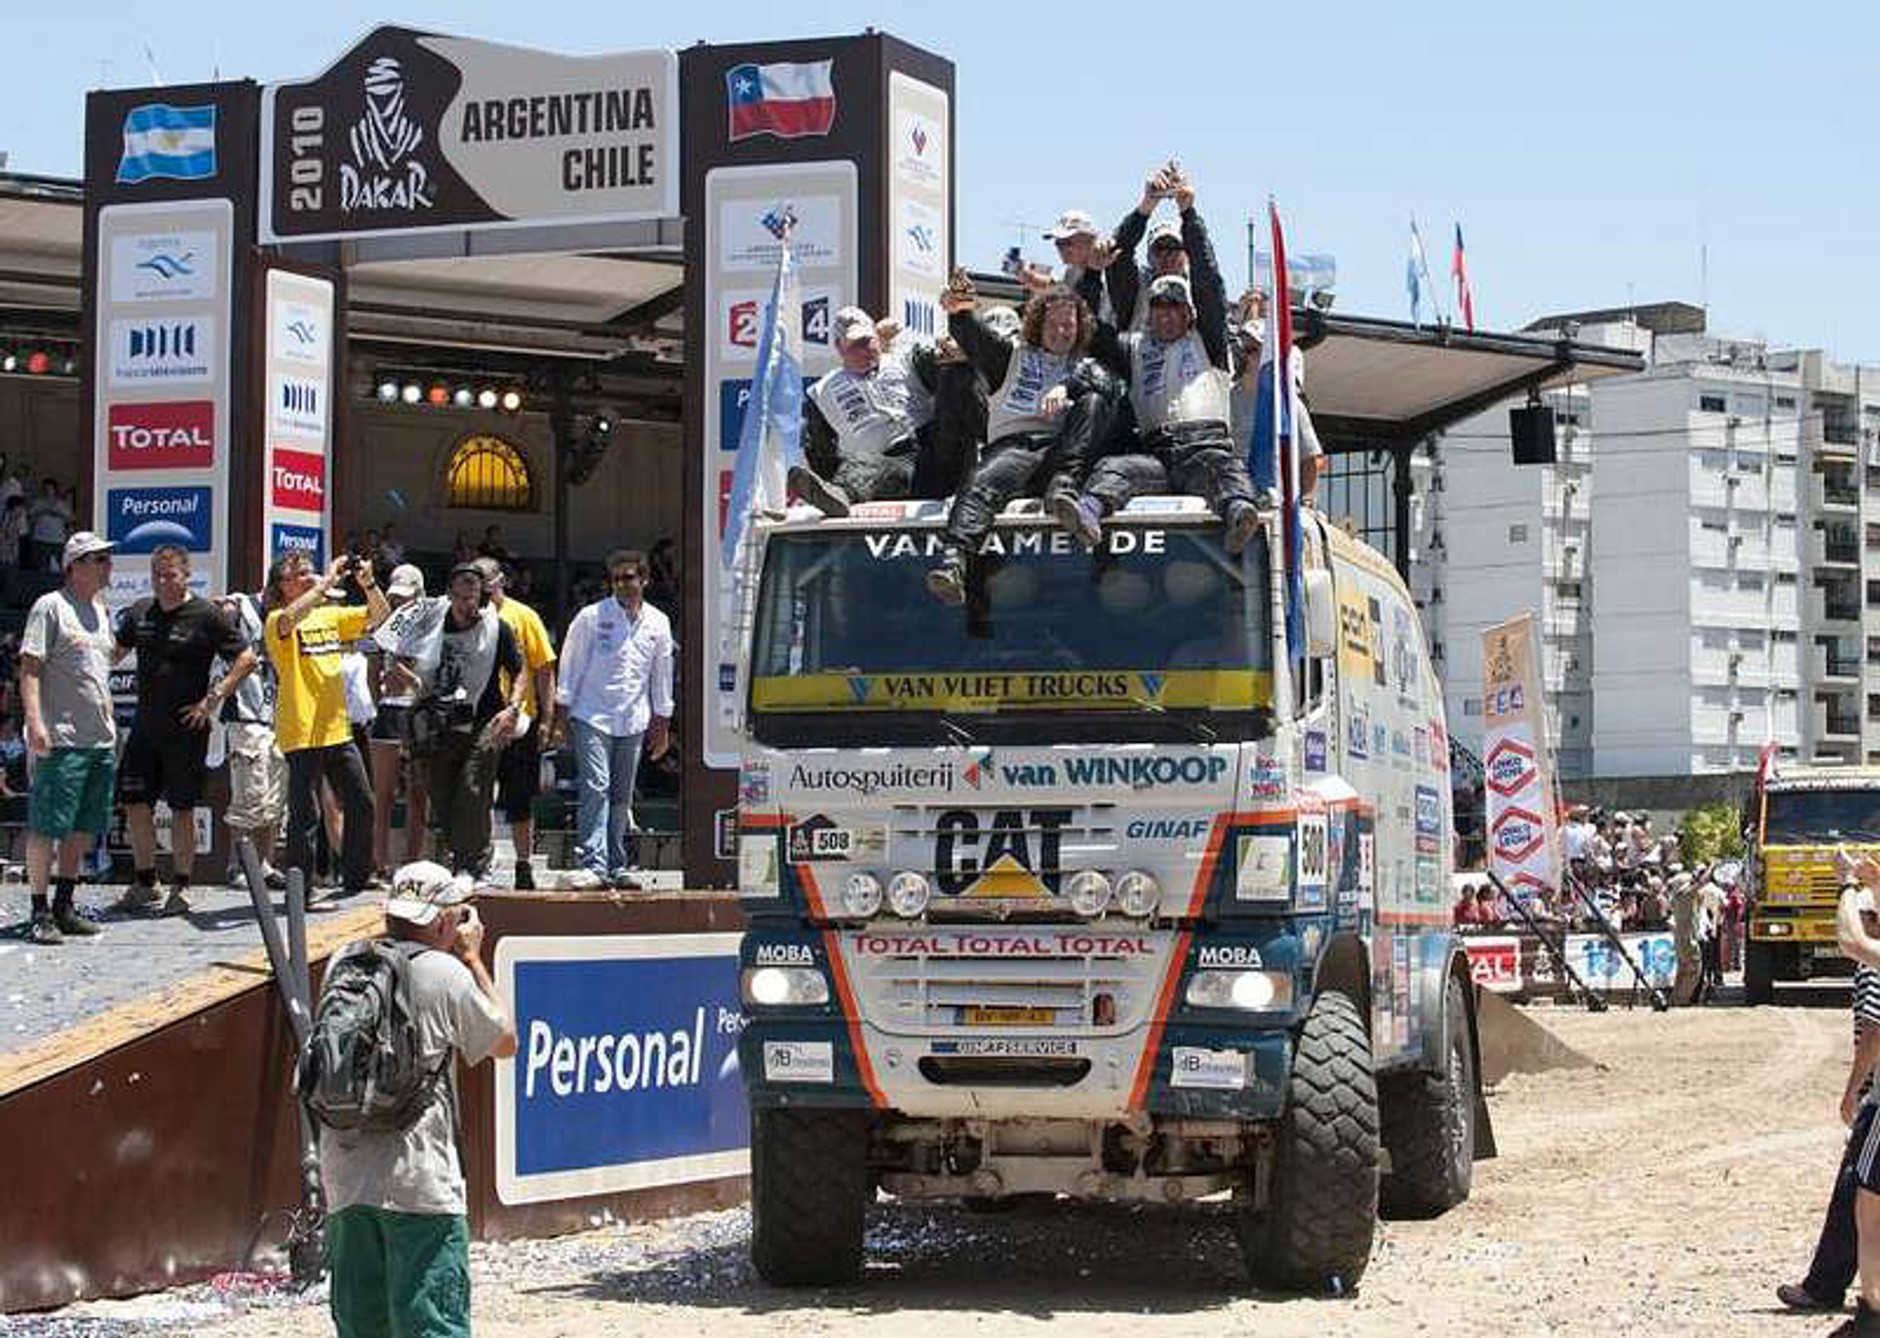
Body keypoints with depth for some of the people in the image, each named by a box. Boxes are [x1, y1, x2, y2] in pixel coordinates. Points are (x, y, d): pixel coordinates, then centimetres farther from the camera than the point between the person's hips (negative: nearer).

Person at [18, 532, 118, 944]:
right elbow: (29, 669, -11)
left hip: (100, 740, 8)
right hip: (61, 740, -8)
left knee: (83, 828, 11)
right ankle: (40, 913, -3)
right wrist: (35, 722, -21)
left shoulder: (101, 611, 18)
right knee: (45, 827, -5)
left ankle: (64, 906, 19)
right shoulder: (50, 607, -6)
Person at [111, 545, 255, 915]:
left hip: (186, 728, -5)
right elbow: (114, 652, 22)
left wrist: (213, 699, -12)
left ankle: (181, 886, 10)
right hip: (144, 725, 5)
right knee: (135, 802, 5)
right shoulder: (140, 612, 9)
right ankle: (144, 881, 18)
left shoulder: (205, 616, -7)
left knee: (182, 808, 1)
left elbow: (246, 659, -7)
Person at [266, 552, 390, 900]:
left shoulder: (332, 616, 14)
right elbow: (291, 618, -29)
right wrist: (327, 583, -26)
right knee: (306, 815, -5)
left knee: (362, 804, 13)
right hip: (302, 732, -7)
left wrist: (367, 583, -5)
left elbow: (379, 615, 12)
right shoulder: (277, 620, -5)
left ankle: (357, 878, 26)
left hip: (337, 728, 7)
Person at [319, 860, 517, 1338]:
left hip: (344, 1175, 5)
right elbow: (506, 1042, 7)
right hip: (417, 1181, -5)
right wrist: (472, 957, 14)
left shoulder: (345, 963, 7)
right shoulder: (445, 973, -7)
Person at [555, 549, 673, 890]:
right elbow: (571, 664, 2)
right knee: (596, 788, -14)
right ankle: (592, 865, -18)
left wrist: (662, 724, 17)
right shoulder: (592, 617, -2)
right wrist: (563, 711, -1)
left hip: (633, 721, 4)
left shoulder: (658, 624, 8)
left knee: (622, 797, 9)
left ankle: (616, 866, 16)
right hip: (593, 717, -4)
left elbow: (661, 676, 16)